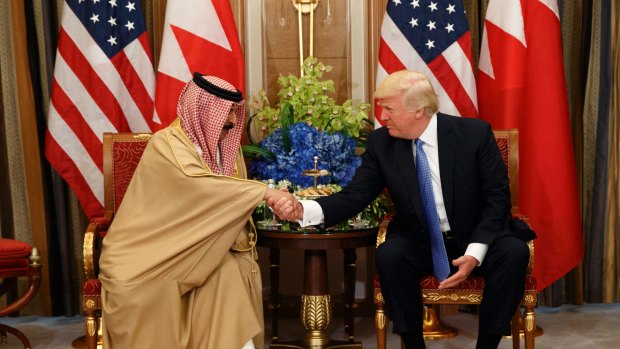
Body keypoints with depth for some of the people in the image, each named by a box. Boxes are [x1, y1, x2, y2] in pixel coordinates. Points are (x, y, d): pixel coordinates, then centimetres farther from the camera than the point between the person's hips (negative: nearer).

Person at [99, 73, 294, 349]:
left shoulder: (225, 146, 7)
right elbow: (201, 186, -31)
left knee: (230, 270, -24)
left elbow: (232, 200, 7)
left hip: (206, 248, 6)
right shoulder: (167, 144, -14)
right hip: (157, 252, -6)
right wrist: (264, 191, -32)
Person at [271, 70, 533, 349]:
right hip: (419, 242, 1)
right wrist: (302, 209, -28)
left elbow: (497, 198, -9)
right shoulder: (381, 142, -7)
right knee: (388, 255, -31)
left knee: (514, 252, -30)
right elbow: (354, 197, -9)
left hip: (476, 240, -1)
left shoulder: (475, 133, -12)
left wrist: (475, 253, -23)